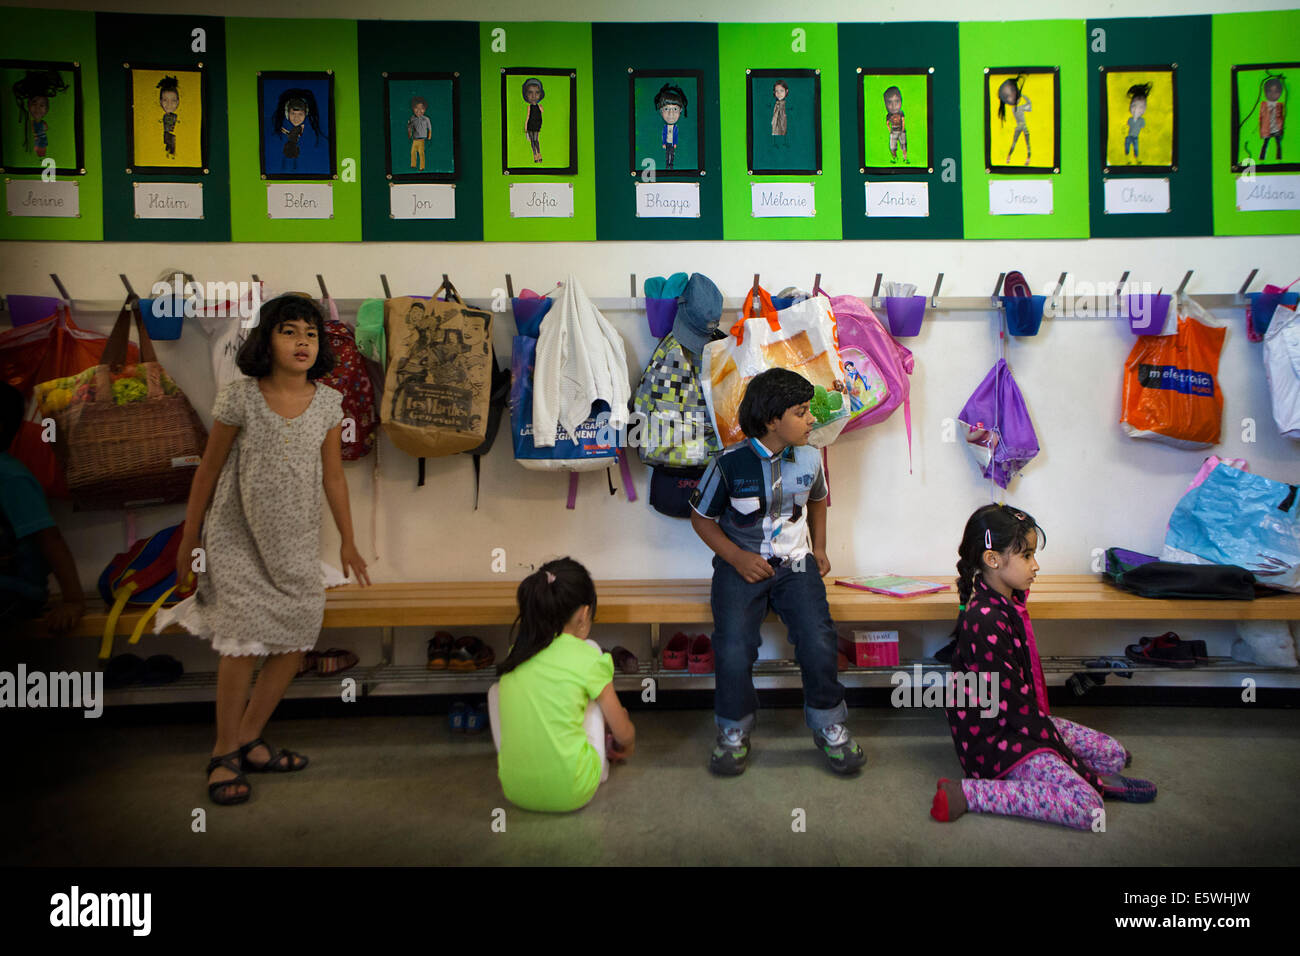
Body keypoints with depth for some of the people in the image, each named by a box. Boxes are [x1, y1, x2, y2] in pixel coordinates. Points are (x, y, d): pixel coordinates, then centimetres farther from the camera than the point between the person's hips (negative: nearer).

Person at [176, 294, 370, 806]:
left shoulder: (328, 403, -2)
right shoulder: (239, 396, -10)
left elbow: (333, 477, 5)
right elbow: (208, 470, -2)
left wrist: (348, 543, 8)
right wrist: (188, 539, 3)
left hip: (296, 543, 4)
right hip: (237, 537, -4)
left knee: (296, 639, 4)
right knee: (244, 637, -11)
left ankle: (248, 739, 22)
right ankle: (224, 755, 6)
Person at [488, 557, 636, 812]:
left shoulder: (516, 651, 2)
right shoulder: (587, 658, -10)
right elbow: (624, 736, 3)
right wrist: (626, 747, 28)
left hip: (516, 792, 4)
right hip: (573, 793, -3)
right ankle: (599, 767, 22)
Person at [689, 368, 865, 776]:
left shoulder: (809, 459, 1)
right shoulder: (730, 463, -10)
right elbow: (701, 517, 2)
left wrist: (819, 548, 12)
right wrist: (737, 557, -10)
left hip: (795, 564, 3)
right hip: (742, 565, -2)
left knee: (819, 644, -19)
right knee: (734, 650, -23)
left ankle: (829, 726, 8)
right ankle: (733, 731, 5)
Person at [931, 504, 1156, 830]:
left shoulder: (1009, 601, 4)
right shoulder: (986, 622, -27)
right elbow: (1013, 701, -24)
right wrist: (1066, 758, -18)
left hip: (1025, 720, 10)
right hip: (994, 737, -10)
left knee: (1115, 755, 11)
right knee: (1086, 807, -19)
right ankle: (967, 794, -16)